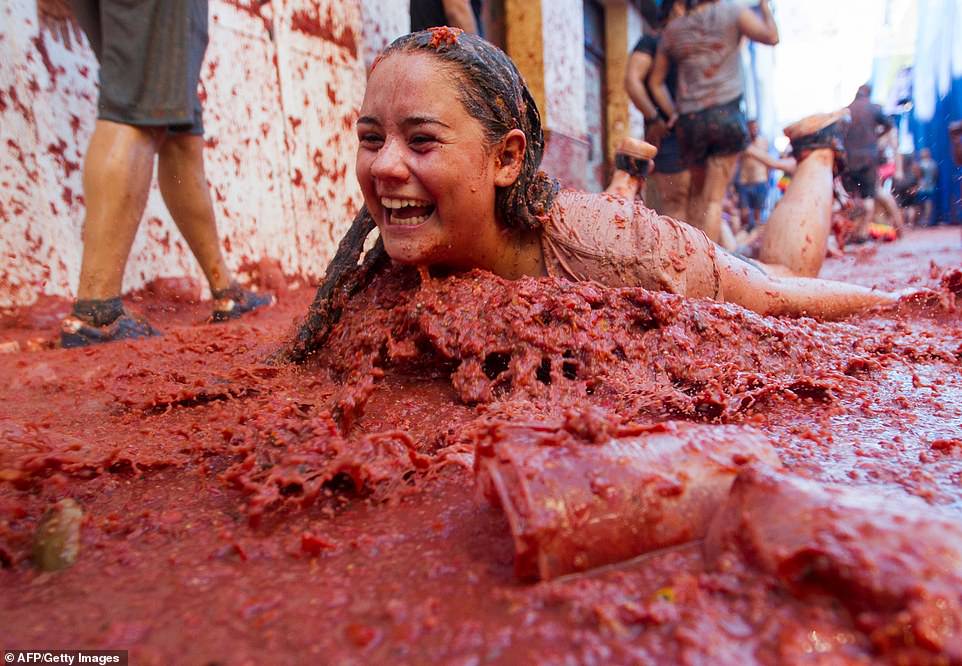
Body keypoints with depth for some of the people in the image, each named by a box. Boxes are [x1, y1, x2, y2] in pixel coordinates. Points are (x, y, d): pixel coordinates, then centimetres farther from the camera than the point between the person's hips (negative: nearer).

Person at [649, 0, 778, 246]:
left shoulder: (672, 30, 12)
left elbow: (656, 81, 14)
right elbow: (771, 36, 3)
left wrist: (672, 113, 14)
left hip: (689, 120, 3)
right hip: (727, 114, -3)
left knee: (698, 193, 18)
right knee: (714, 198, -4)